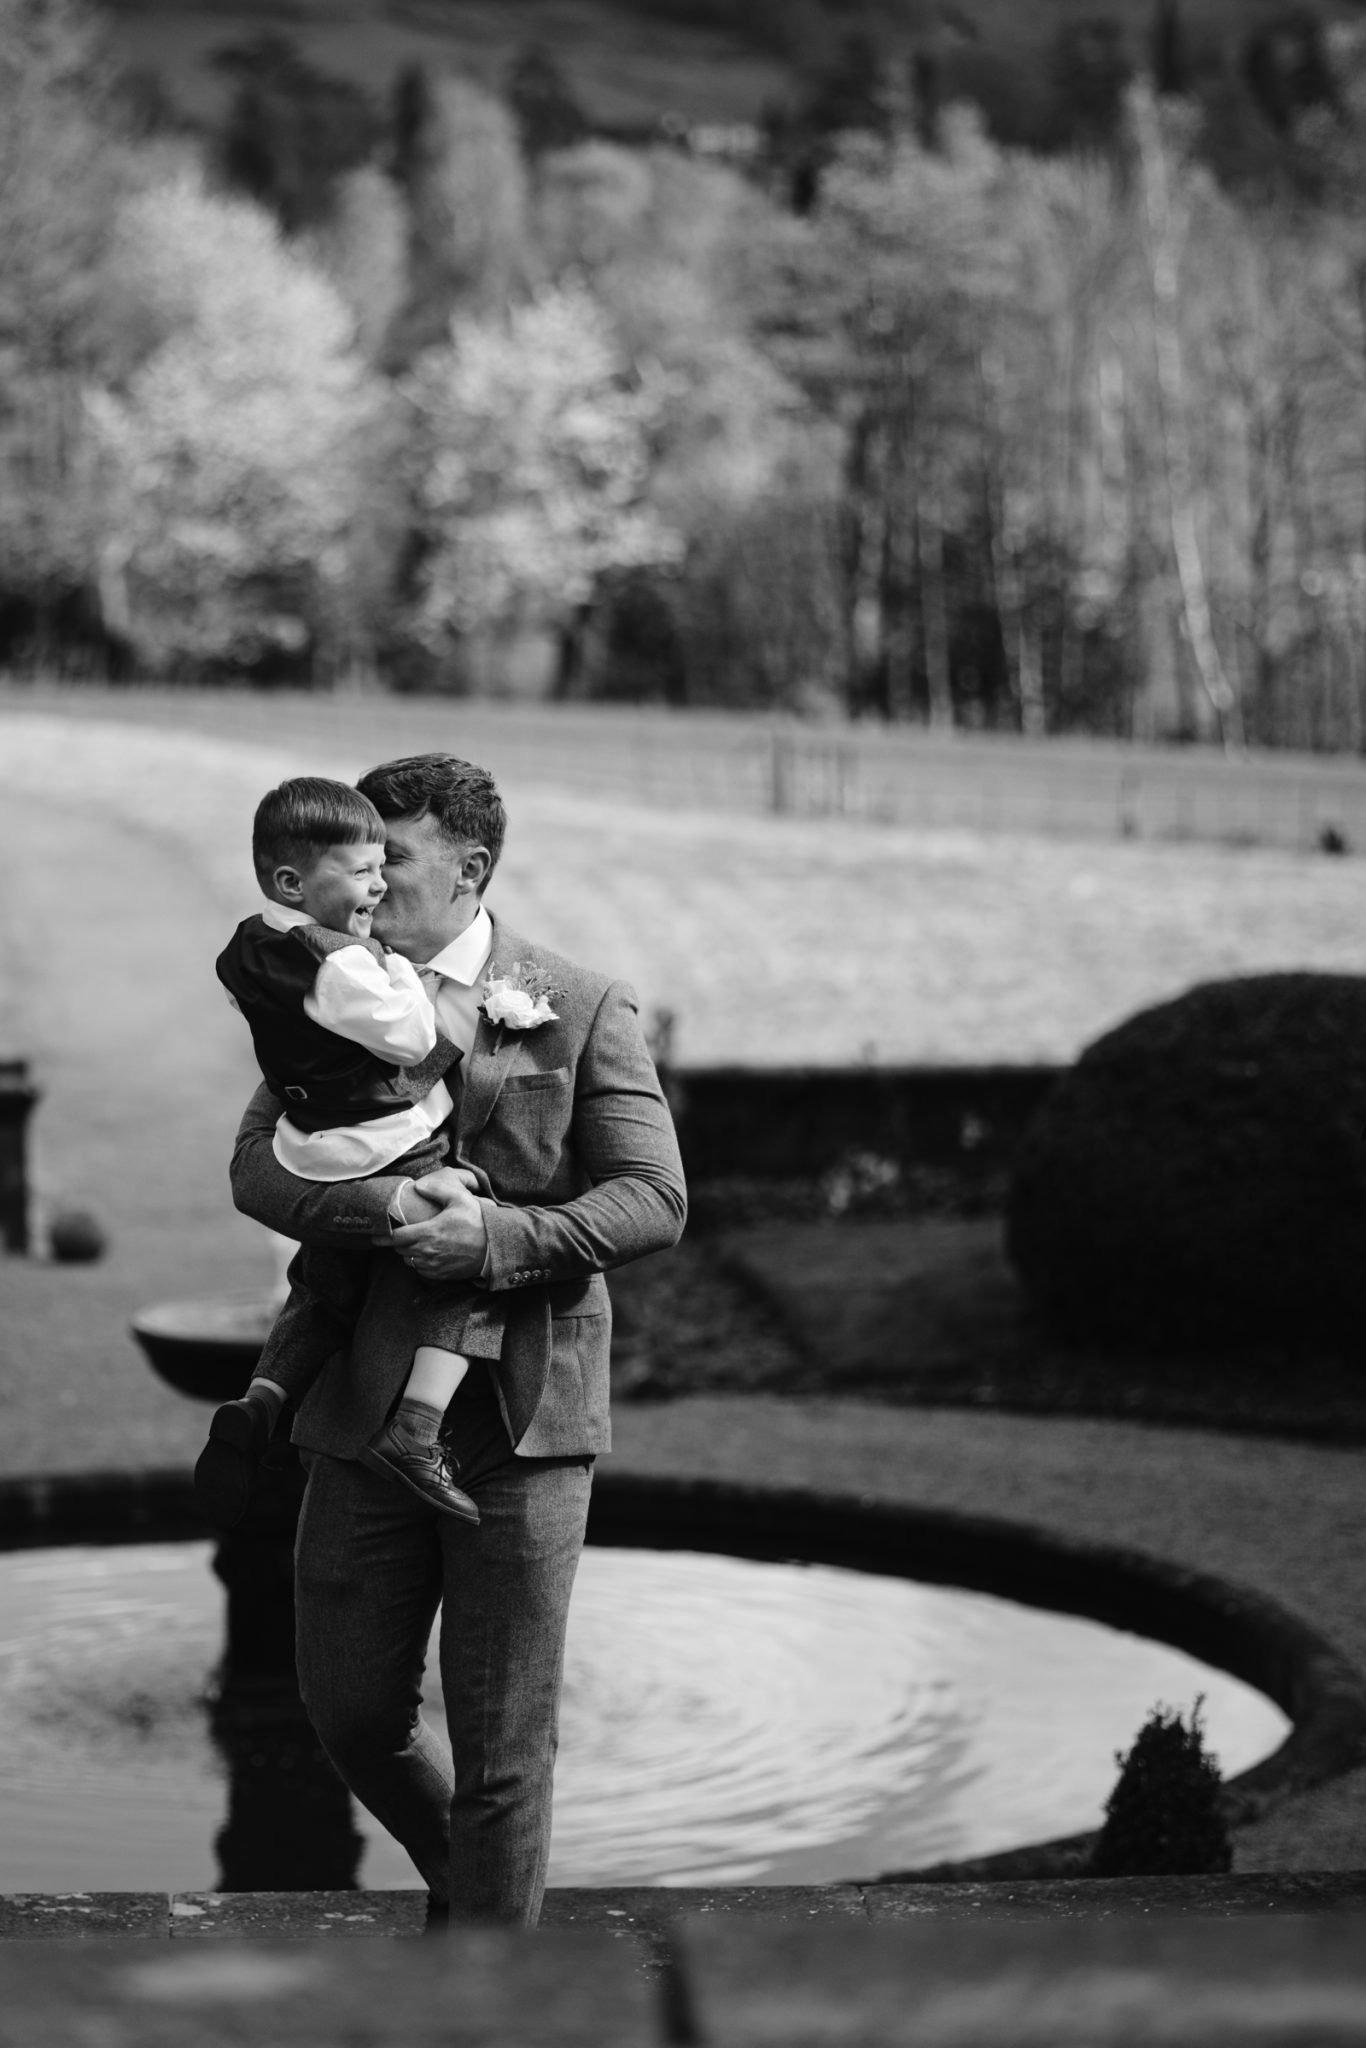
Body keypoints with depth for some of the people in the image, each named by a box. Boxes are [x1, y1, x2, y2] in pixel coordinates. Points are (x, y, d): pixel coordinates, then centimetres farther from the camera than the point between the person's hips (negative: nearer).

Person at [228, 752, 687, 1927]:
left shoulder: (582, 1011, -1)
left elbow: (654, 1201, -7)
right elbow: (258, 1170, -1)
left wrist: (500, 1238, -23)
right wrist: (372, 1206, -21)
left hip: (521, 1415, -3)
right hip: (367, 1414, 3)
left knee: (503, 1742, 1)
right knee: (350, 1707, 9)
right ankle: (463, 1873, 37)